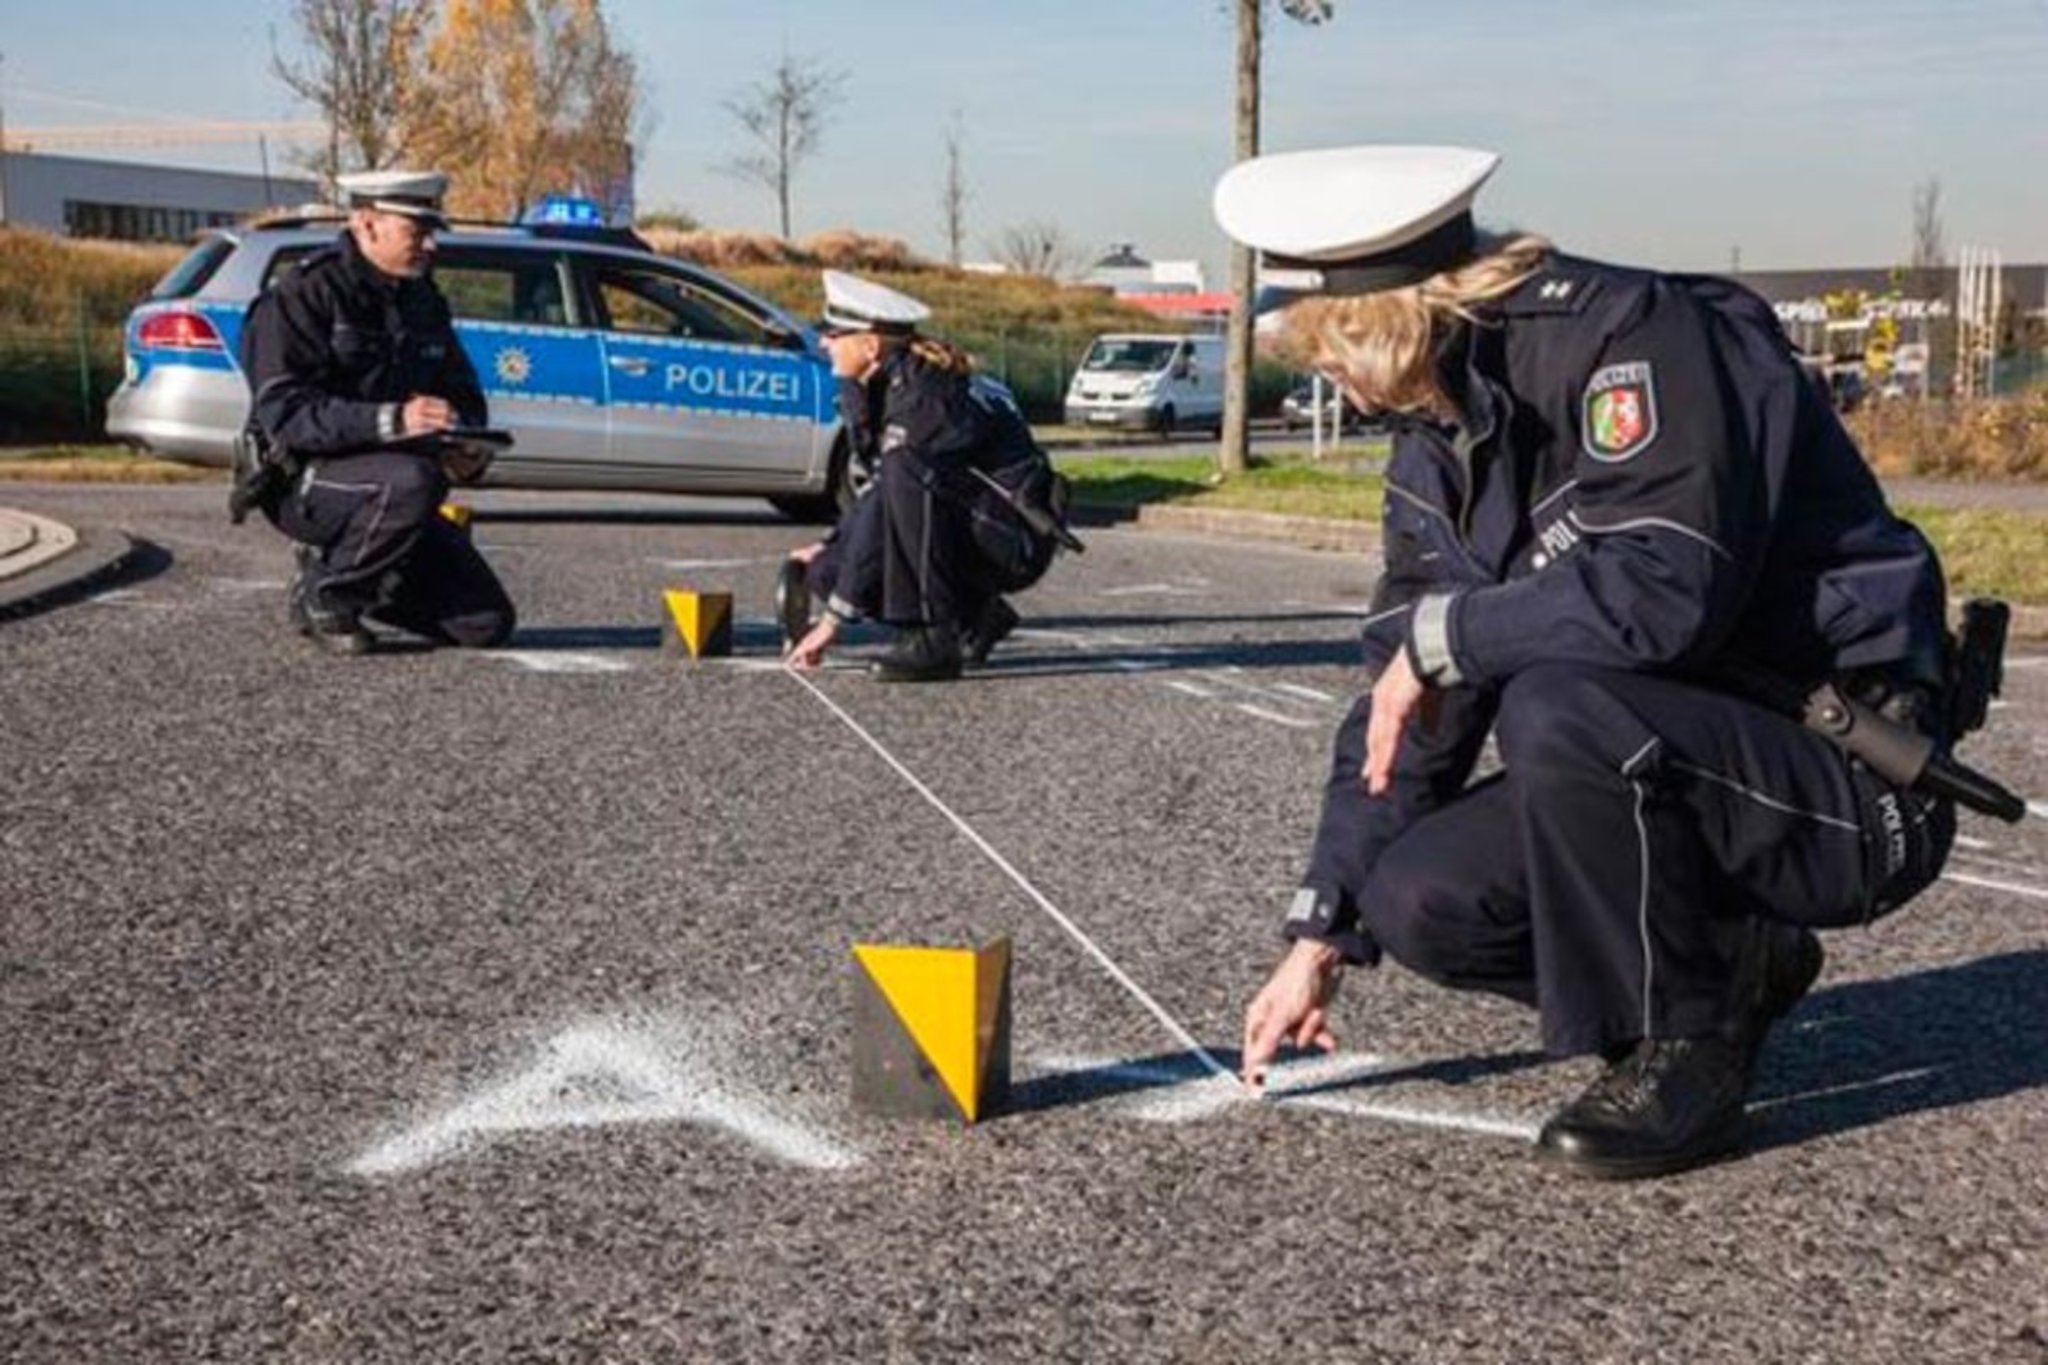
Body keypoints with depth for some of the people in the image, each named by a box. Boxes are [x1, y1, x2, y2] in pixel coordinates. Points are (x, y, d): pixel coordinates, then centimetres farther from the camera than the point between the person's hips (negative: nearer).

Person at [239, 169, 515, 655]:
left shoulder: (422, 300, 10)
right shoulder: (304, 294, -13)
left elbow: (464, 393, 16)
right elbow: (283, 412, -23)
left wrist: (469, 447, -9)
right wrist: (389, 421, -37)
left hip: (391, 478, 7)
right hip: (304, 481, -7)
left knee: (486, 623, -3)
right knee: (413, 481, -39)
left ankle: (338, 562, 16)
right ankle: (321, 594, -13)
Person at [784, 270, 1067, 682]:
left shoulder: (920, 396, -23)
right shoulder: (885, 387, 4)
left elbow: (885, 507, -25)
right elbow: (877, 492, 18)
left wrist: (835, 617, -23)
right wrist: (828, 547, 13)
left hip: (1016, 540, -9)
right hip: (973, 537, 9)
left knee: (907, 475, -34)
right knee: (827, 572, -2)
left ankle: (936, 640, -23)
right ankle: (974, 620, 10)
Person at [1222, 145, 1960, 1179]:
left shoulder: (1634, 334, -20)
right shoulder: (1437, 440, 5)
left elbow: (1667, 589, -35)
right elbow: (1403, 702, 6)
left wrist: (1441, 633, -21)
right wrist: (1318, 937, 4)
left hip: (1856, 787, -8)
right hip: (1677, 760, 8)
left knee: (1556, 709, -33)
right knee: (1416, 901, -7)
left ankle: (1685, 1050, -12)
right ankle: (1732, 965, 11)